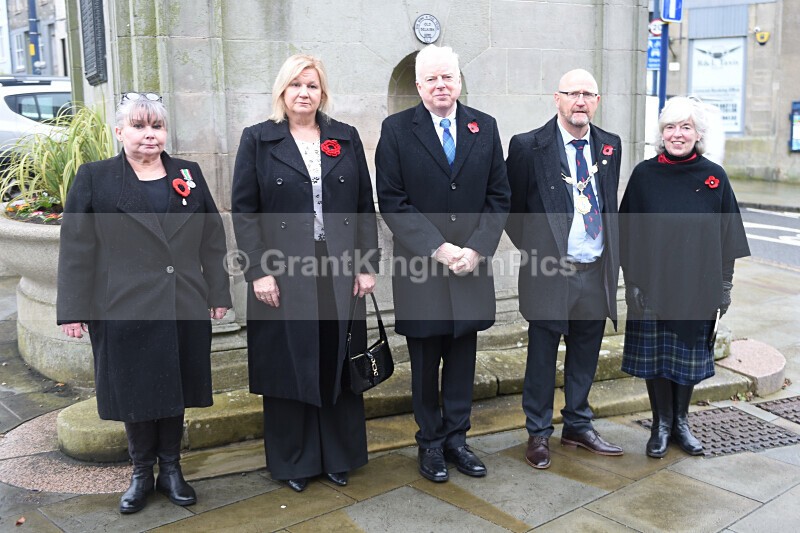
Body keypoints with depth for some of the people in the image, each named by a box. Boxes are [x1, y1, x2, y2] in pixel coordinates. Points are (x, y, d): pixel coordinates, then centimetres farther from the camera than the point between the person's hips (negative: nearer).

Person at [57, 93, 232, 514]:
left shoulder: (189, 175, 8)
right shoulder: (94, 178, 0)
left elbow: (212, 241, 9)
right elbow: (76, 250, -3)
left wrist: (218, 294, 6)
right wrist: (73, 310, -6)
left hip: (184, 309, 2)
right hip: (125, 310, -2)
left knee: (175, 390, 12)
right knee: (134, 393, 9)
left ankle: (170, 468, 28)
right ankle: (141, 472, 27)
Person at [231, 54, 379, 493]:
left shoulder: (346, 138, 9)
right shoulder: (257, 140, 2)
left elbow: (365, 206, 8)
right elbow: (244, 211, -2)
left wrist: (367, 265, 1)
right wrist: (258, 271, -10)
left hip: (339, 274, 2)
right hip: (283, 276, -2)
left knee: (338, 362, 9)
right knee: (289, 366, 6)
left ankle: (339, 455, 26)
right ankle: (293, 461, 22)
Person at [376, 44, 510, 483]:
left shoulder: (485, 128, 7)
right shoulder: (397, 129, -2)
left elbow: (498, 196, 5)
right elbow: (391, 200, -8)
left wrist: (476, 249, -8)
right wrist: (438, 249, -14)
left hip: (471, 266, 3)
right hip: (419, 267, -2)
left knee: (462, 359, 10)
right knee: (425, 362, 9)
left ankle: (456, 438, 25)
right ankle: (430, 443, 25)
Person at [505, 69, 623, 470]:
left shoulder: (610, 146, 8)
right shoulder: (528, 146, -8)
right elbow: (512, 207, -1)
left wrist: (613, 259, 12)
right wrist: (533, 251, -1)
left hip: (597, 272, 5)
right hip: (550, 272, -4)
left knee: (585, 357, 16)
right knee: (542, 358, 7)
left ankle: (578, 426, 34)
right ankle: (538, 433, 23)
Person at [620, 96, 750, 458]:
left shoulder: (714, 177, -1)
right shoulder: (644, 174, -4)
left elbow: (727, 235, 4)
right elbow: (628, 233, -2)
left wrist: (725, 285, 3)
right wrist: (632, 281, -6)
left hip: (697, 288, 1)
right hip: (652, 286, -1)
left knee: (689, 357, 12)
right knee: (655, 357, 7)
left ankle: (681, 422, 30)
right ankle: (661, 425, 23)